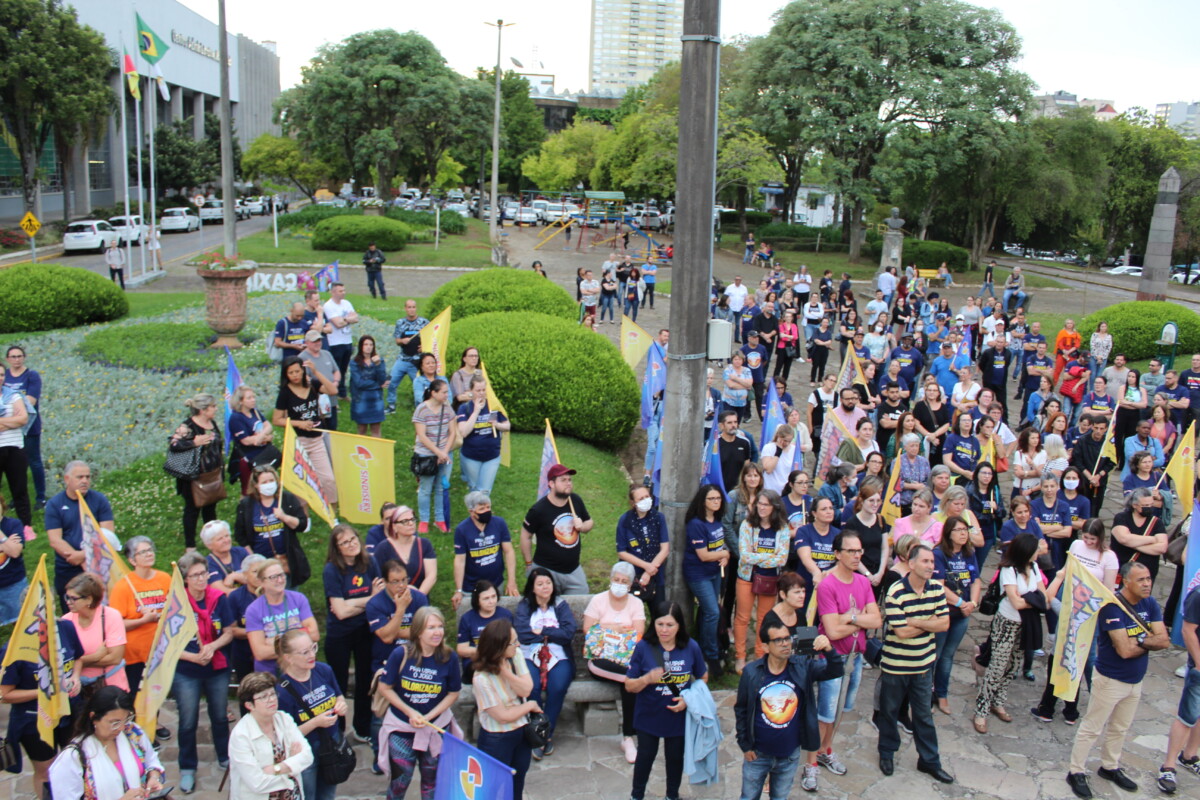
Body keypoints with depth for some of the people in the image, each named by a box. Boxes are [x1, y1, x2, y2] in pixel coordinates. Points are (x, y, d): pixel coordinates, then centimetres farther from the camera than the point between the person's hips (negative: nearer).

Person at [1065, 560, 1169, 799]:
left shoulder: (1150, 604, -3)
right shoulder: (1113, 607, -25)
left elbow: (1164, 641, -9)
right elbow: (1125, 650, -28)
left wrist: (1140, 640, -24)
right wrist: (1151, 641, -12)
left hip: (1136, 681, 7)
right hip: (1110, 679, -7)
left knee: (1120, 729, 22)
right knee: (1092, 728, 4)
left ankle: (1109, 767, 39)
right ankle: (1076, 772, 15)